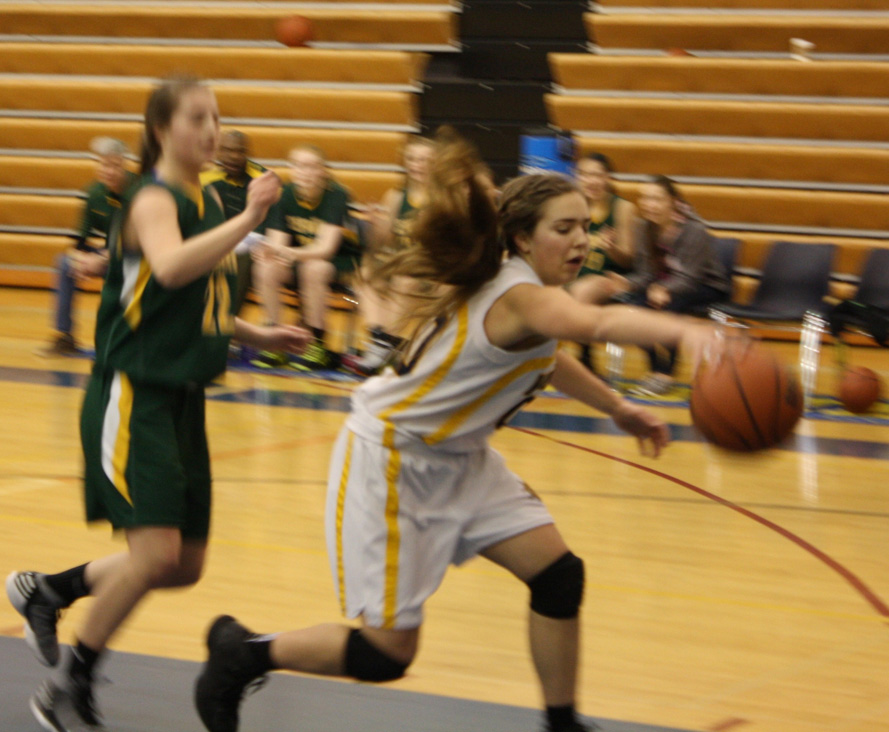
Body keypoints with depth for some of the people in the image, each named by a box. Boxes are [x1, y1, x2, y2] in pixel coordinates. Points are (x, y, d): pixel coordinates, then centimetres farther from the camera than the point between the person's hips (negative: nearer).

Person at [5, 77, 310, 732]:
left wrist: (257, 336, 13)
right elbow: (169, 267, -37)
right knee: (155, 550, -19)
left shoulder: (207, 201, 12)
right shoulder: (154, 200, -13)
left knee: (185, 566, 10)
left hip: (183, 400, 9)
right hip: (134, 396, -9)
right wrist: (248, 220, -42)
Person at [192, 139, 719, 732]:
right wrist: (681, 331, -70)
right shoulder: (522, 296, -28)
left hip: (455, 458, 10)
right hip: (389, 460, -10)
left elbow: (543, 356, 27)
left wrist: (618, 408, 22)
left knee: (559, 576, -1)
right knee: (387, 653, -5)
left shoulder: (520, 288, 1)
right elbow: (598, 323, -53)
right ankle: (242, 653, 16)